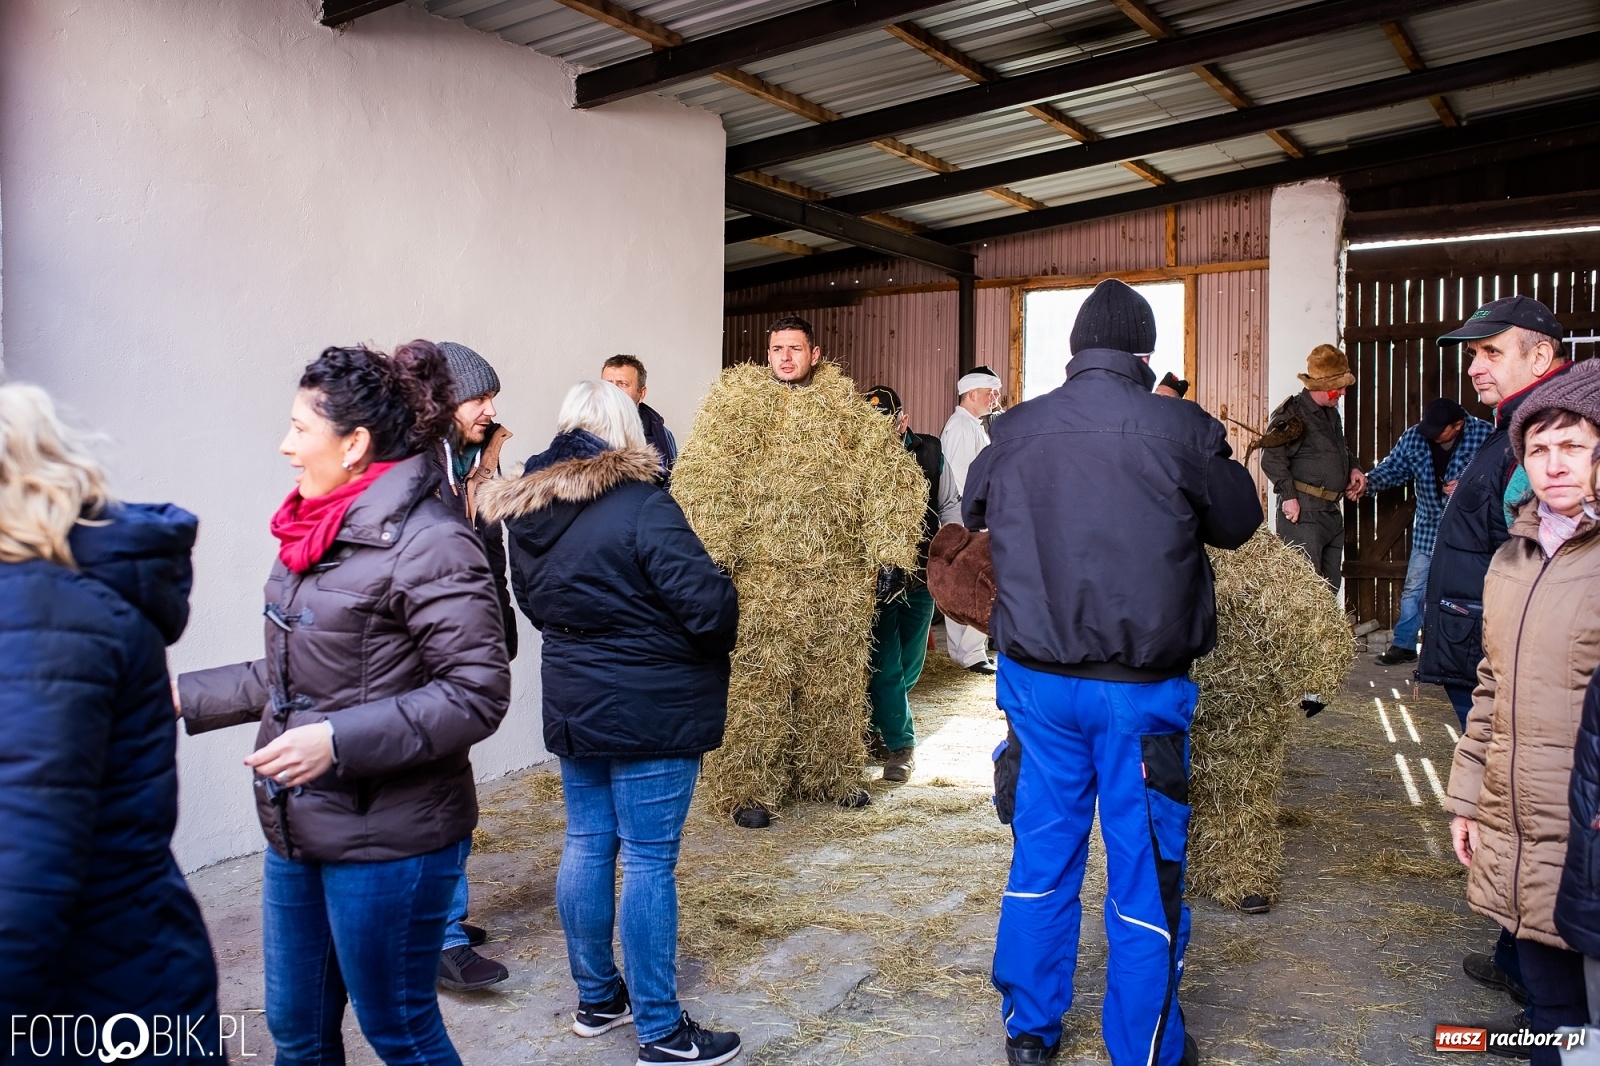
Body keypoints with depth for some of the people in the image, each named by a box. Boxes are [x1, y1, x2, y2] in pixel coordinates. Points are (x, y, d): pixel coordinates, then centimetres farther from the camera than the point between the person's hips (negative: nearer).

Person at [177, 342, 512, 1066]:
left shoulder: (426, 543, -19)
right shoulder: (315, 531, 8)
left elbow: (477, 693, -22)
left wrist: (339, 740, -27)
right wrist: (185, 697, 16)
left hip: (387, 839, -8)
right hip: (298, 830, 9)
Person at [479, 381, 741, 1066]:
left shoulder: (525, 512, 4)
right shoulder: (640, 505, -19)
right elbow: (707, 604, -21)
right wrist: (722, 626, 0)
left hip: (572, 703, 7)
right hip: (652, 709, -7)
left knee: (586, 845, 16)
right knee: (649, 861, 1)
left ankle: (597, 999, 31)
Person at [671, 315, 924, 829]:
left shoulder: (846, 407, 10)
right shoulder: (736, 402, 3)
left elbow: (893, 477, 10)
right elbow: (698, 480, -5)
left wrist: (884, 550, 3)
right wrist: (718, 552, -13)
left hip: (838, 579, 3)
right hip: (760, 579, -3)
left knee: (836, 681, 12)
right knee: (756, 682, -2)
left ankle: (833, 776, 28)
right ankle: (749, 787, 9)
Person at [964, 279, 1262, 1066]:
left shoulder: (1013, 431, -2)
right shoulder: (1180, 429, -12)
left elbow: (974, 513, 17)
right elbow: (1239, 522, 4)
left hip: (1036, 677, 3)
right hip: (1141, 684, -3)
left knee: (1041, 854, 16)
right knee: (1144, 868, 11)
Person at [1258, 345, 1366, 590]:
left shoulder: (1331, 413, 16)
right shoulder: (1292, 414, -11)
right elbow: (1272, 459, -19)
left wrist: (1353, 468, 13)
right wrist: (1288, 496, -24)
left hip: (1332, 512, 9)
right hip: (1303, 513, -9)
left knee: (1330, 587, 13)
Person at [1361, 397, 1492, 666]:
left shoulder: (1485, 435, -14)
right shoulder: (1414, 436, -6)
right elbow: (1391, 468, -3)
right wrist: (1367, 483, -22)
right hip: (1428, 526, 3)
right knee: (1414, 588, 7)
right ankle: (1404, 644, 18)